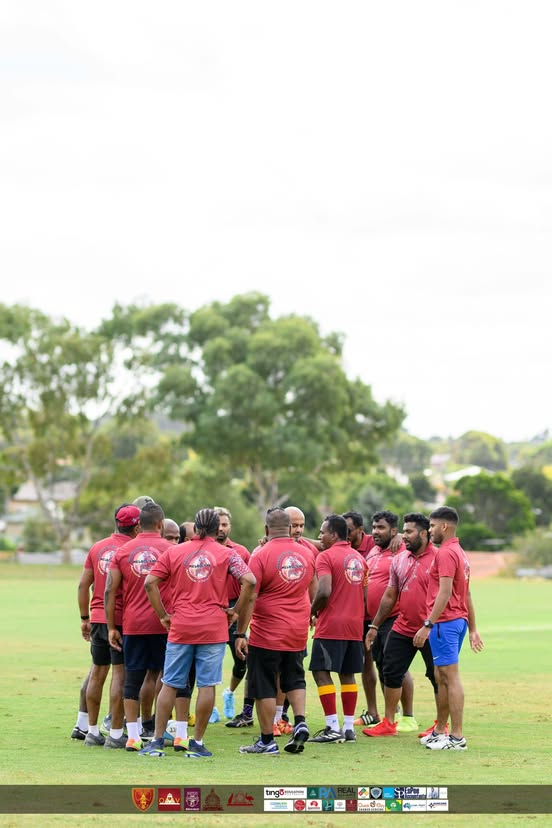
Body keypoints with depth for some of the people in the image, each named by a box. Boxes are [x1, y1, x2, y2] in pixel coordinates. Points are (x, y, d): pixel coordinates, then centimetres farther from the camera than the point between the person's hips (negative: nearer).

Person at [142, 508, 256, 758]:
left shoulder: (174, 552, 6)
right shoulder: (226, 554, 2)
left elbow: (150, 583, 0)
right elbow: (249, 581, -9)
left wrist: (163, 615, 6)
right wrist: (235, 610, 1)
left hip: (180, 628, 2)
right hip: (214, 628, -1)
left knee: (169, 684, 8)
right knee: (207, 685, 4)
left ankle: (157, 740, 9)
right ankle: (197, 743, 6)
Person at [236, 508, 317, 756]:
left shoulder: (261, 555, -12)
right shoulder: (307, 554, 4)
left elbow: (249, 597, -15)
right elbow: (313, 591, 15)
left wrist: (240, 634, -12)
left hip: (267, 634, -5)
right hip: (298, 633, 5)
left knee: (264, 687, 4)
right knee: (294, 678, 21)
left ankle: (267, 741, 7)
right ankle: (300, 722, 2)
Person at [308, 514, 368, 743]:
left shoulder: (326, 557, -9)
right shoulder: (359, 558, 15)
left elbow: (324, 591, -20)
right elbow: (365, 595, 16)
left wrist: (313, 612, -4)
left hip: (331, 626, -8)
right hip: (354, 625, 8)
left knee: (321, 672, -4)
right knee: (347, 674, 12)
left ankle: (333, 727, -9)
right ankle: (349, 727, 11)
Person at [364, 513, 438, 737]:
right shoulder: (399, 560, 9)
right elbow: (390, 596, 17)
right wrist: (374, 626, 17)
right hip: (402, 629, 6)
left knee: (437, 677, 2)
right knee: (391, 673, 7)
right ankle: (388, 723, 18)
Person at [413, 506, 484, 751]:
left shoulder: (446, 553, -13)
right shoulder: (460, 553, 18)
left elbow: (445, 593, -21)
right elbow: (467, 595, 20)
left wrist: (427, 625, -21)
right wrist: (472, 629, 22)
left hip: (444, 623, -10)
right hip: (458, 621, 10)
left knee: (450, 677, -9)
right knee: (441, 677, 16)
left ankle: (457, 737, -9)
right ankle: (439, 731, 23)